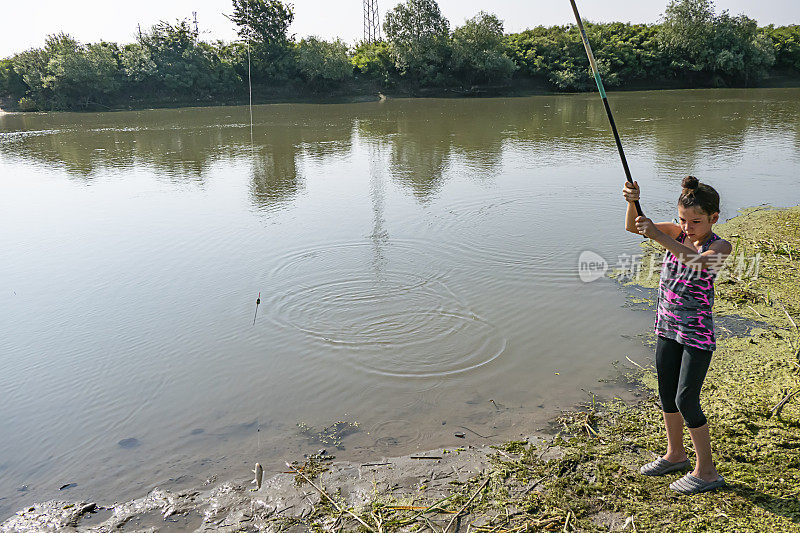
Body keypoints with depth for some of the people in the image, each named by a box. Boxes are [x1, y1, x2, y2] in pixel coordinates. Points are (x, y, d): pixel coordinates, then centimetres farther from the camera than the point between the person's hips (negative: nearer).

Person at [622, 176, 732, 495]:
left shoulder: (720, 246, -14)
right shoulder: (676, 233, 0)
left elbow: (698, 260, -37)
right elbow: (632, 227, -11)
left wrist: (657, 236, -46)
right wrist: (633, 202, -30)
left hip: (697, 334, -6)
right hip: (667, 327, 6)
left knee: (686, 400, -2)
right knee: (666, 395, 17)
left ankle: (706, 471, 16)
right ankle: (676, 455, 37)